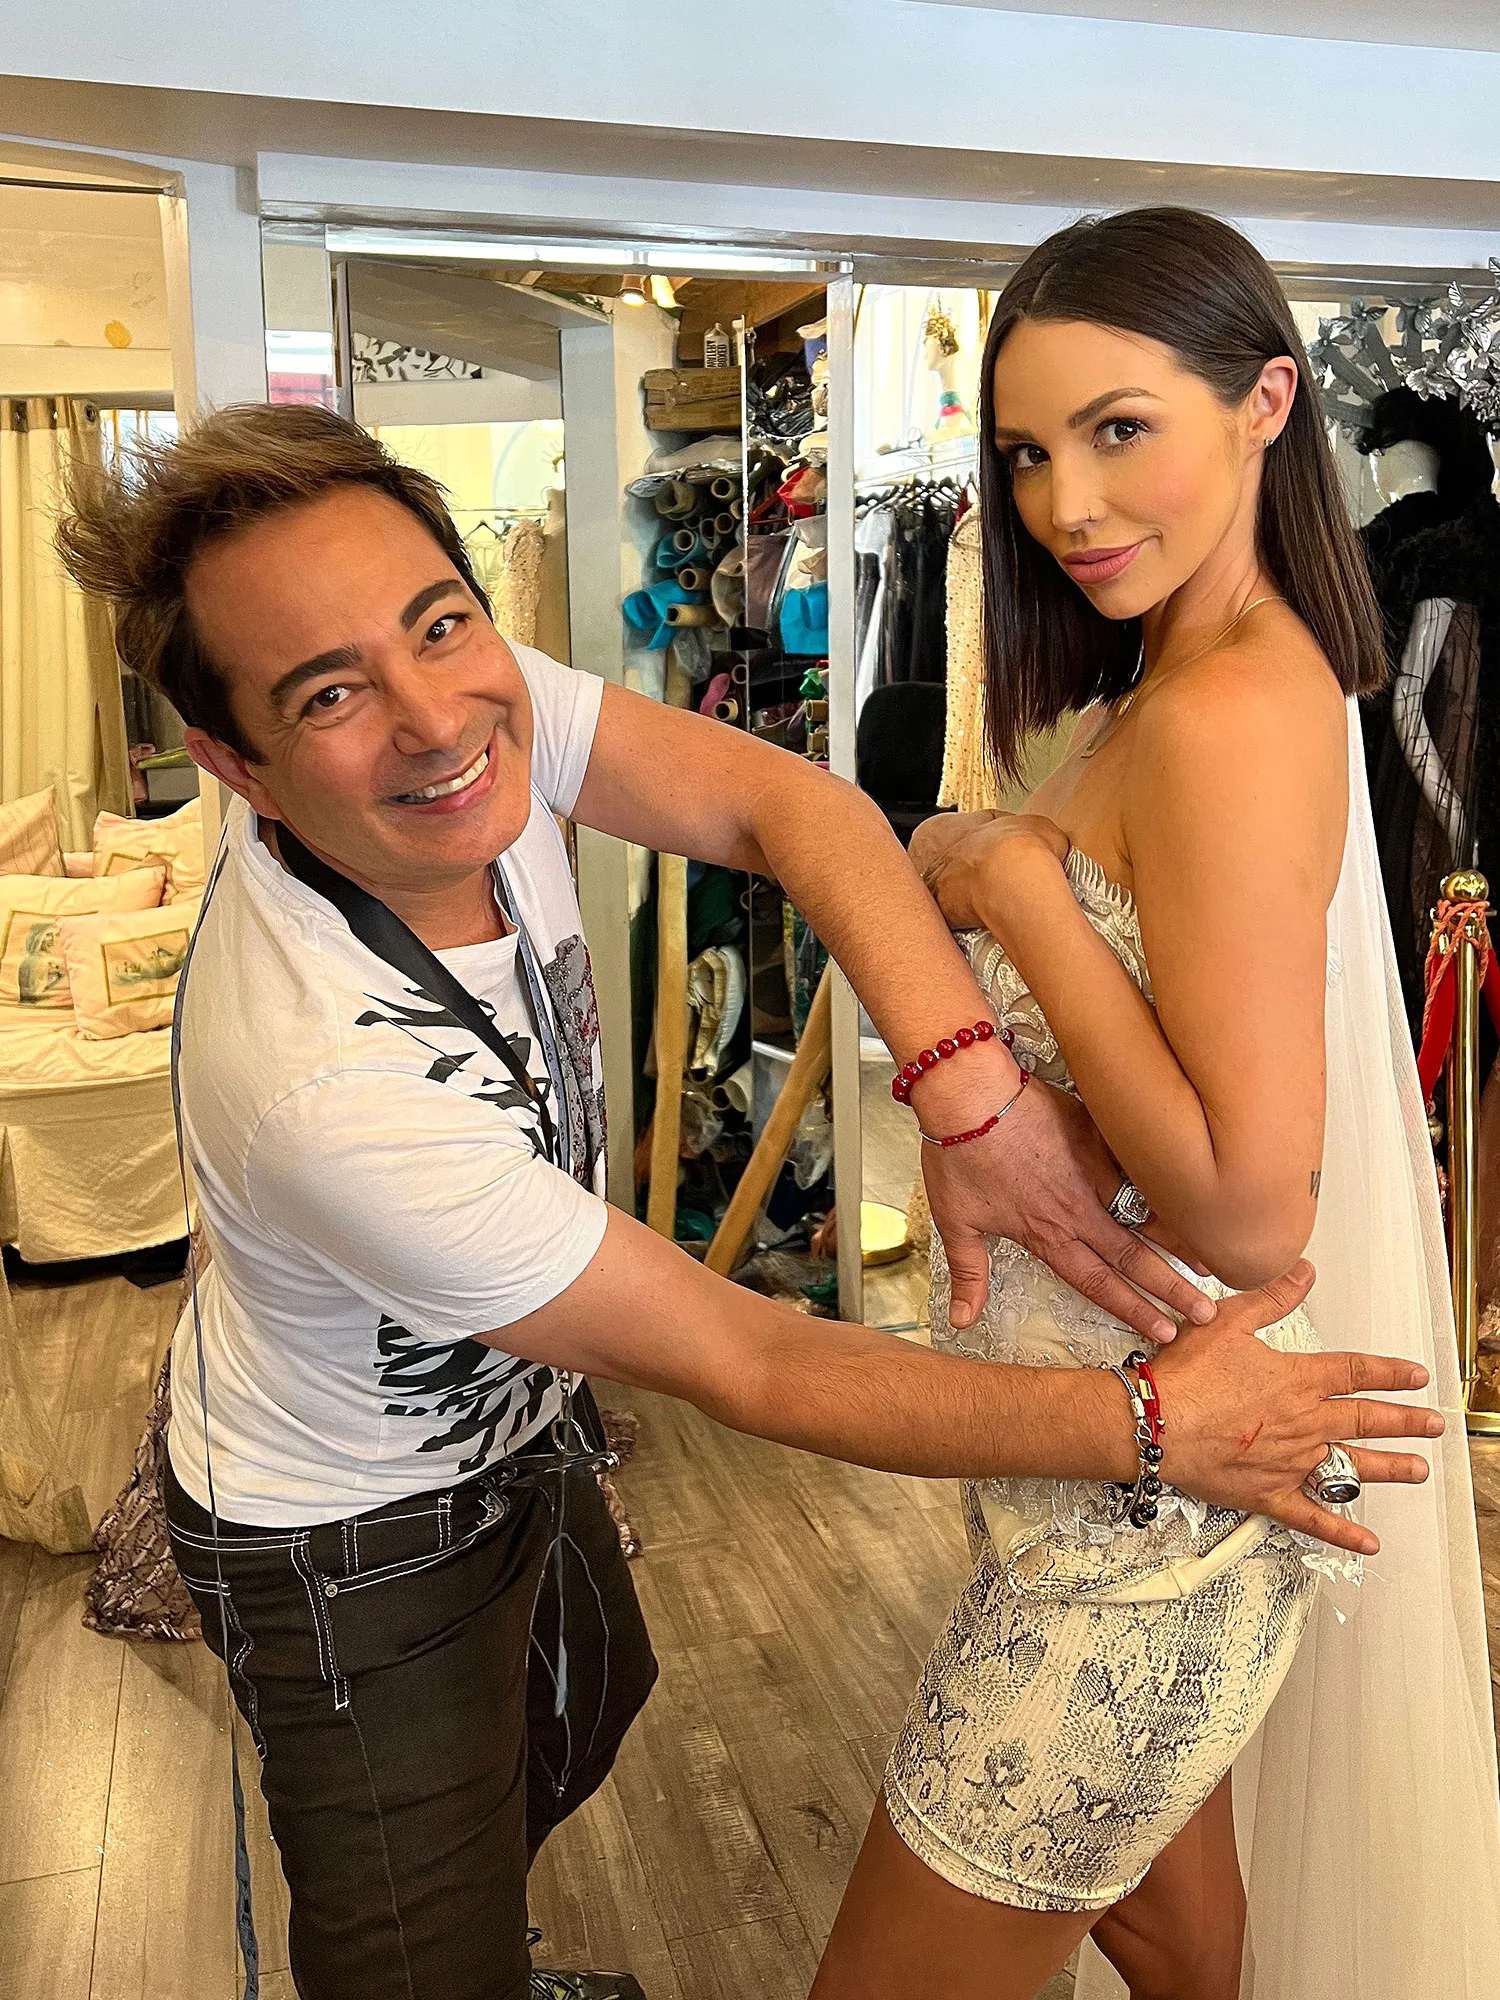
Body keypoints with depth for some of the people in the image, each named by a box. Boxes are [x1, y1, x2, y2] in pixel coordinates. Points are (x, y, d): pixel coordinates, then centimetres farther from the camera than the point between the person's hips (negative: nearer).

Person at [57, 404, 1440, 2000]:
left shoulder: (482, 705, -25)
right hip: (351, 1550, -8)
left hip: (504, 1422, 8)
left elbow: (785, 804, -23)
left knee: (584, 1710, 33)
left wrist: (967, 1081, -39)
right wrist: (1157, 1426, -30)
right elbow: (748, 1370, -34)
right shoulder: (327, 1085, -42)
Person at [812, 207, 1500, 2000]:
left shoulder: (1226, 720, -24)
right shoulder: (1255, 674, 7)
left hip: (1149, 1493, -9)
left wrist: (1018, 886, -23)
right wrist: (981, 876, 1)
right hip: (1142, 1464, 9)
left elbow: (1247, 1209, -28)